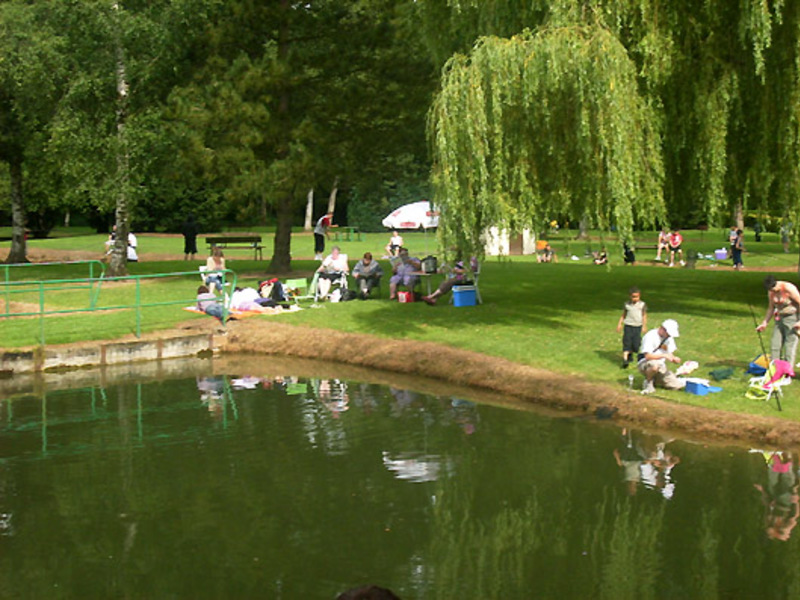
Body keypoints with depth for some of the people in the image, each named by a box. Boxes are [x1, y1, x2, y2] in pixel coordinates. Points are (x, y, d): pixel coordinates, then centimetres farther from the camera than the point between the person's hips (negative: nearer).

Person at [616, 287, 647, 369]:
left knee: (636, 345, 0)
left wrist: (644, 326, 4)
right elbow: (623, 315, 10)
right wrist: (619, 324, 2)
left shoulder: (642, 304, 2)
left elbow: (644, 316, 8)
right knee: (627, 342, -9)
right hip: (628, 326, -1)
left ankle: (630, 353, 29)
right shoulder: (626, 305, 2)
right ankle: (625, 359, -12)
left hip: (638, 326, 1)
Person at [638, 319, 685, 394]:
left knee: (679, 385, -9)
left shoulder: (669, 338, 7)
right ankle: (648, 382, -13)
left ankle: (656, 379, 15)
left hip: (661, 366, 7)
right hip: (645, 364, -7)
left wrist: (674, 358, -10)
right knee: (654, 365, -44)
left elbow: (670, 353, 13)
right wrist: (664, 355, -30)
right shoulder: (650, 336, -16)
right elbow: (648, 356, -24)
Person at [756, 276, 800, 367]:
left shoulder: (789, 288, -18)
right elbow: (771, 308, 15)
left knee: (790, 344, -9)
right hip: (780, 318, 7)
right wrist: (764, 323, 12)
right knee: (775, 345, 2)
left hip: (792, 318, -7)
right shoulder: (771, 292, 3)